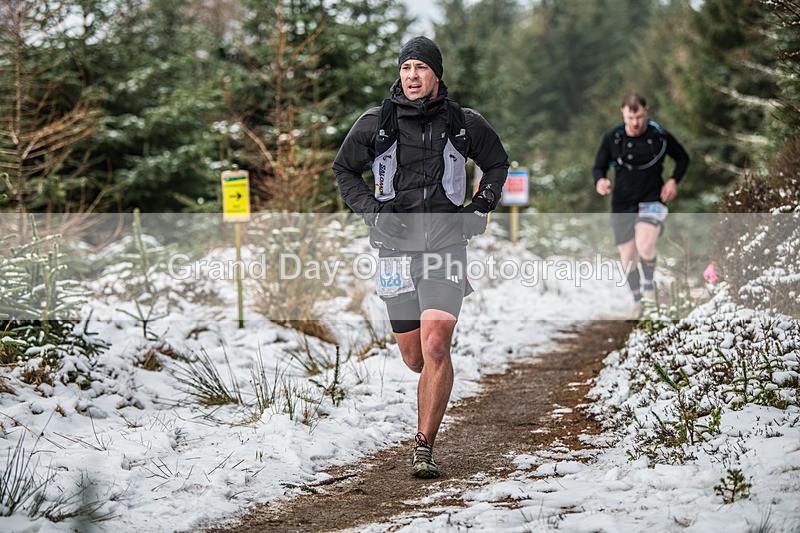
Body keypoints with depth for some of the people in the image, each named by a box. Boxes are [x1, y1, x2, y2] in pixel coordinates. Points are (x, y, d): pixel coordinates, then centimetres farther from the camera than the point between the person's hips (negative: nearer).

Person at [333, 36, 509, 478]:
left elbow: (497, 164, 21)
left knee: (435, 346, -18)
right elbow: (344, 169, 16)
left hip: (446, 245, -1)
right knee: (414, 356, 8)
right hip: (397, 245, 2)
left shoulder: (465, 124, 3)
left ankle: (423, 448, -10)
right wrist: (370, 211, 2)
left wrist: (479, 210, 8)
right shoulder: (375, 124, 1)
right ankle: (438, 384, 46)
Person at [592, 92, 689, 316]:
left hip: (652, 201, -2)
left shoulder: (660, 136, -4)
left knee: (644, 245, -27)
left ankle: (649, 282, 2)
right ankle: (637, 302, 25)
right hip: (623, 205, 2)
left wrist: (673, 180, -5)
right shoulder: (612, 138, -2)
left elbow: (683, 158, 12)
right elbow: (598, 167, 7)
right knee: (628, 259, 4)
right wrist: (600, 181, -17)